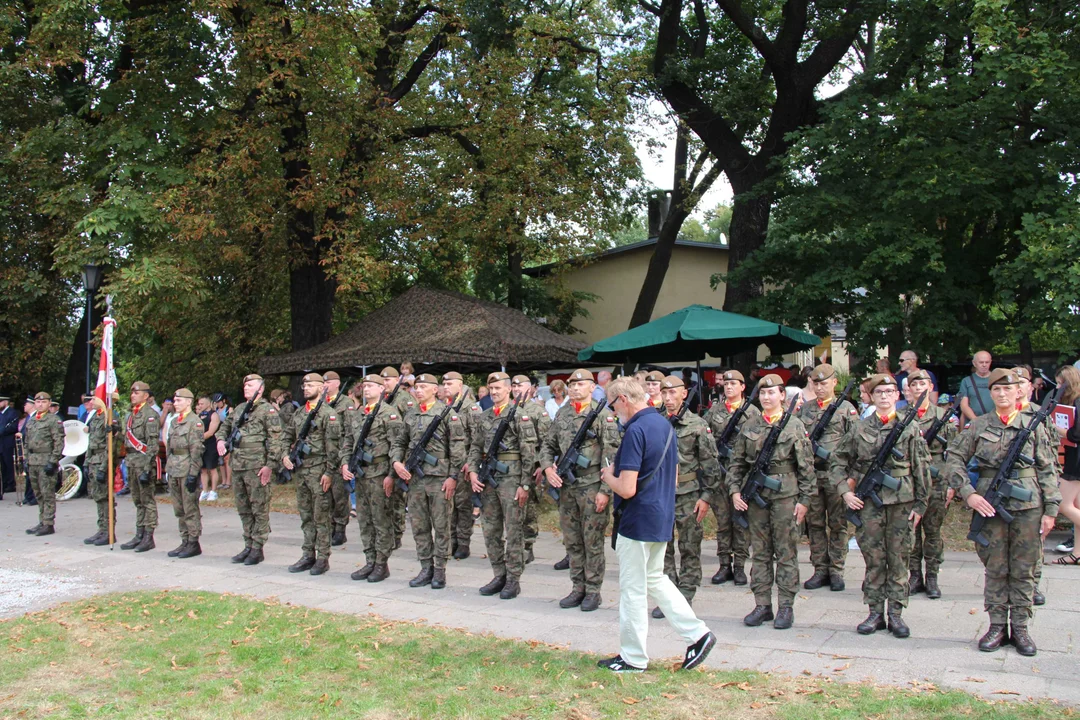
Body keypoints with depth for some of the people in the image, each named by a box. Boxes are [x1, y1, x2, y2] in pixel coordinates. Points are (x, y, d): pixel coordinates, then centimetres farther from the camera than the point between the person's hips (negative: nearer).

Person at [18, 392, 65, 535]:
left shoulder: (54, 420, -6)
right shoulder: (30, 421, 16)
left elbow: (59, 443, -11)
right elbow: (26, 442, 22)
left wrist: (53, 462, -15)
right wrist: (27, 460, 15)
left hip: (46, 462, -7)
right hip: (33, 463, 7)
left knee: (48, 494, -5)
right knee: (38, 495, 12)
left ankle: (49, 524, -2)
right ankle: (42, 522, 19)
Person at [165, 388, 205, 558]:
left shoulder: (195, 422, -9)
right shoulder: (174, 422, 16)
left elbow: (196, 450, -14)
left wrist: (193, 474, -18)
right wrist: (168, 468, 16)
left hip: (187, 471, -8)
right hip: (174, 471, 8)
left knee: (190, 509, -3)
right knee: (179, 510, 11)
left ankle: (194, 543, 3)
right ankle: (185, 541, 19)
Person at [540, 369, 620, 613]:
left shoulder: (603, 415, -7)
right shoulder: (561, 414, 11)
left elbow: (611, 456, -11)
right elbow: (548, 445, 18)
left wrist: (605, 490, -15)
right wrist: (548, 467, -2)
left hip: (592, 487, -6)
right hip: (566, 486, 6)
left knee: (593, 540, 1)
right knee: (572, 540, 11)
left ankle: (593, 590, 11)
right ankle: (578, 588, 21)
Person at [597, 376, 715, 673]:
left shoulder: (636, 431, -22)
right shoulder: (665, 424, 7)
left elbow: (627, 489, -27)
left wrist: (608, 477, -5)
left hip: (638, 522, -9)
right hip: (662, 518, 9)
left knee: (633, 590, 4)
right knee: (655, 578, 23)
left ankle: (633, 658, 16)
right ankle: (697, 634, 19)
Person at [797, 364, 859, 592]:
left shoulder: (846, 408, 1)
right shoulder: (804, 409, 11)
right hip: (810, 473, 3)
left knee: (838, 524, 3)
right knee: (815, 523, 7)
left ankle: (836, 571, 10)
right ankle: (820, 570, 15)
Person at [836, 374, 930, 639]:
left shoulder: (910, 427, 3)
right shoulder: (859, 428, 5)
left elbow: (922, 468, 3)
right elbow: (837, 461, 10)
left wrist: (921, 503, -1)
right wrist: (845, 490, 0)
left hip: (902, 501, -1)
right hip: (869, 502, 1)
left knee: (899, 559, 4)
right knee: (873, 559, 5)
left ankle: (896, 614, 13)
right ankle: (875, 612, 15)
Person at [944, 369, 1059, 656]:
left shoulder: (1033, 425, 4)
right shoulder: (978, 426, 3)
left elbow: (1047, 470, 4)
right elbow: (955, 458, 3)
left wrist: (1050, 509, 0)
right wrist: (968, 493, -9)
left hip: (1028, 506, 0)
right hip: (991, 505, 0)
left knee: (1023, 570, 6)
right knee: (995, 569, 7)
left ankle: (1020, 627, 17)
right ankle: (997, 626, 16)